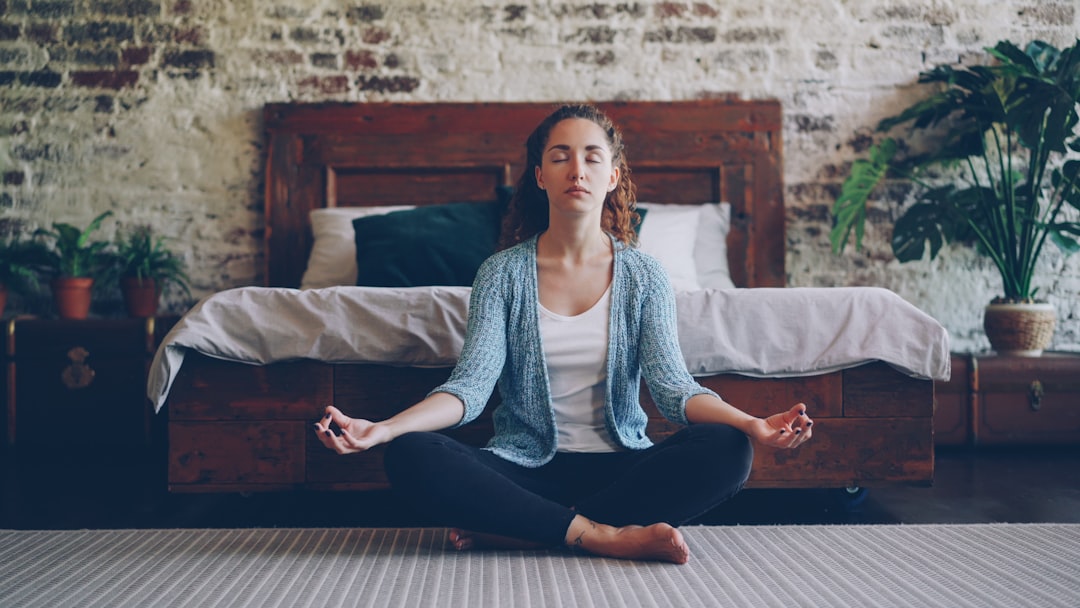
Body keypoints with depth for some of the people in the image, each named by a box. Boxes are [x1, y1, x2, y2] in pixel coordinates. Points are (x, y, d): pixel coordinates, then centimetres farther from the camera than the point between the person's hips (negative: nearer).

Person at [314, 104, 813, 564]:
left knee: (727, 450, -28)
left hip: (618, 465, 1)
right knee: (410, 457, -27)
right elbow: (471, 385, -8)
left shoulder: (642, 276, 4)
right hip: (524, 466, -1)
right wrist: (381, 428, -26)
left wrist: (751, 424, -28)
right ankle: (604, 535, -25)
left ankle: (515, 532, -24)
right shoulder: (504, 273, 2)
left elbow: (673, 386, -7)